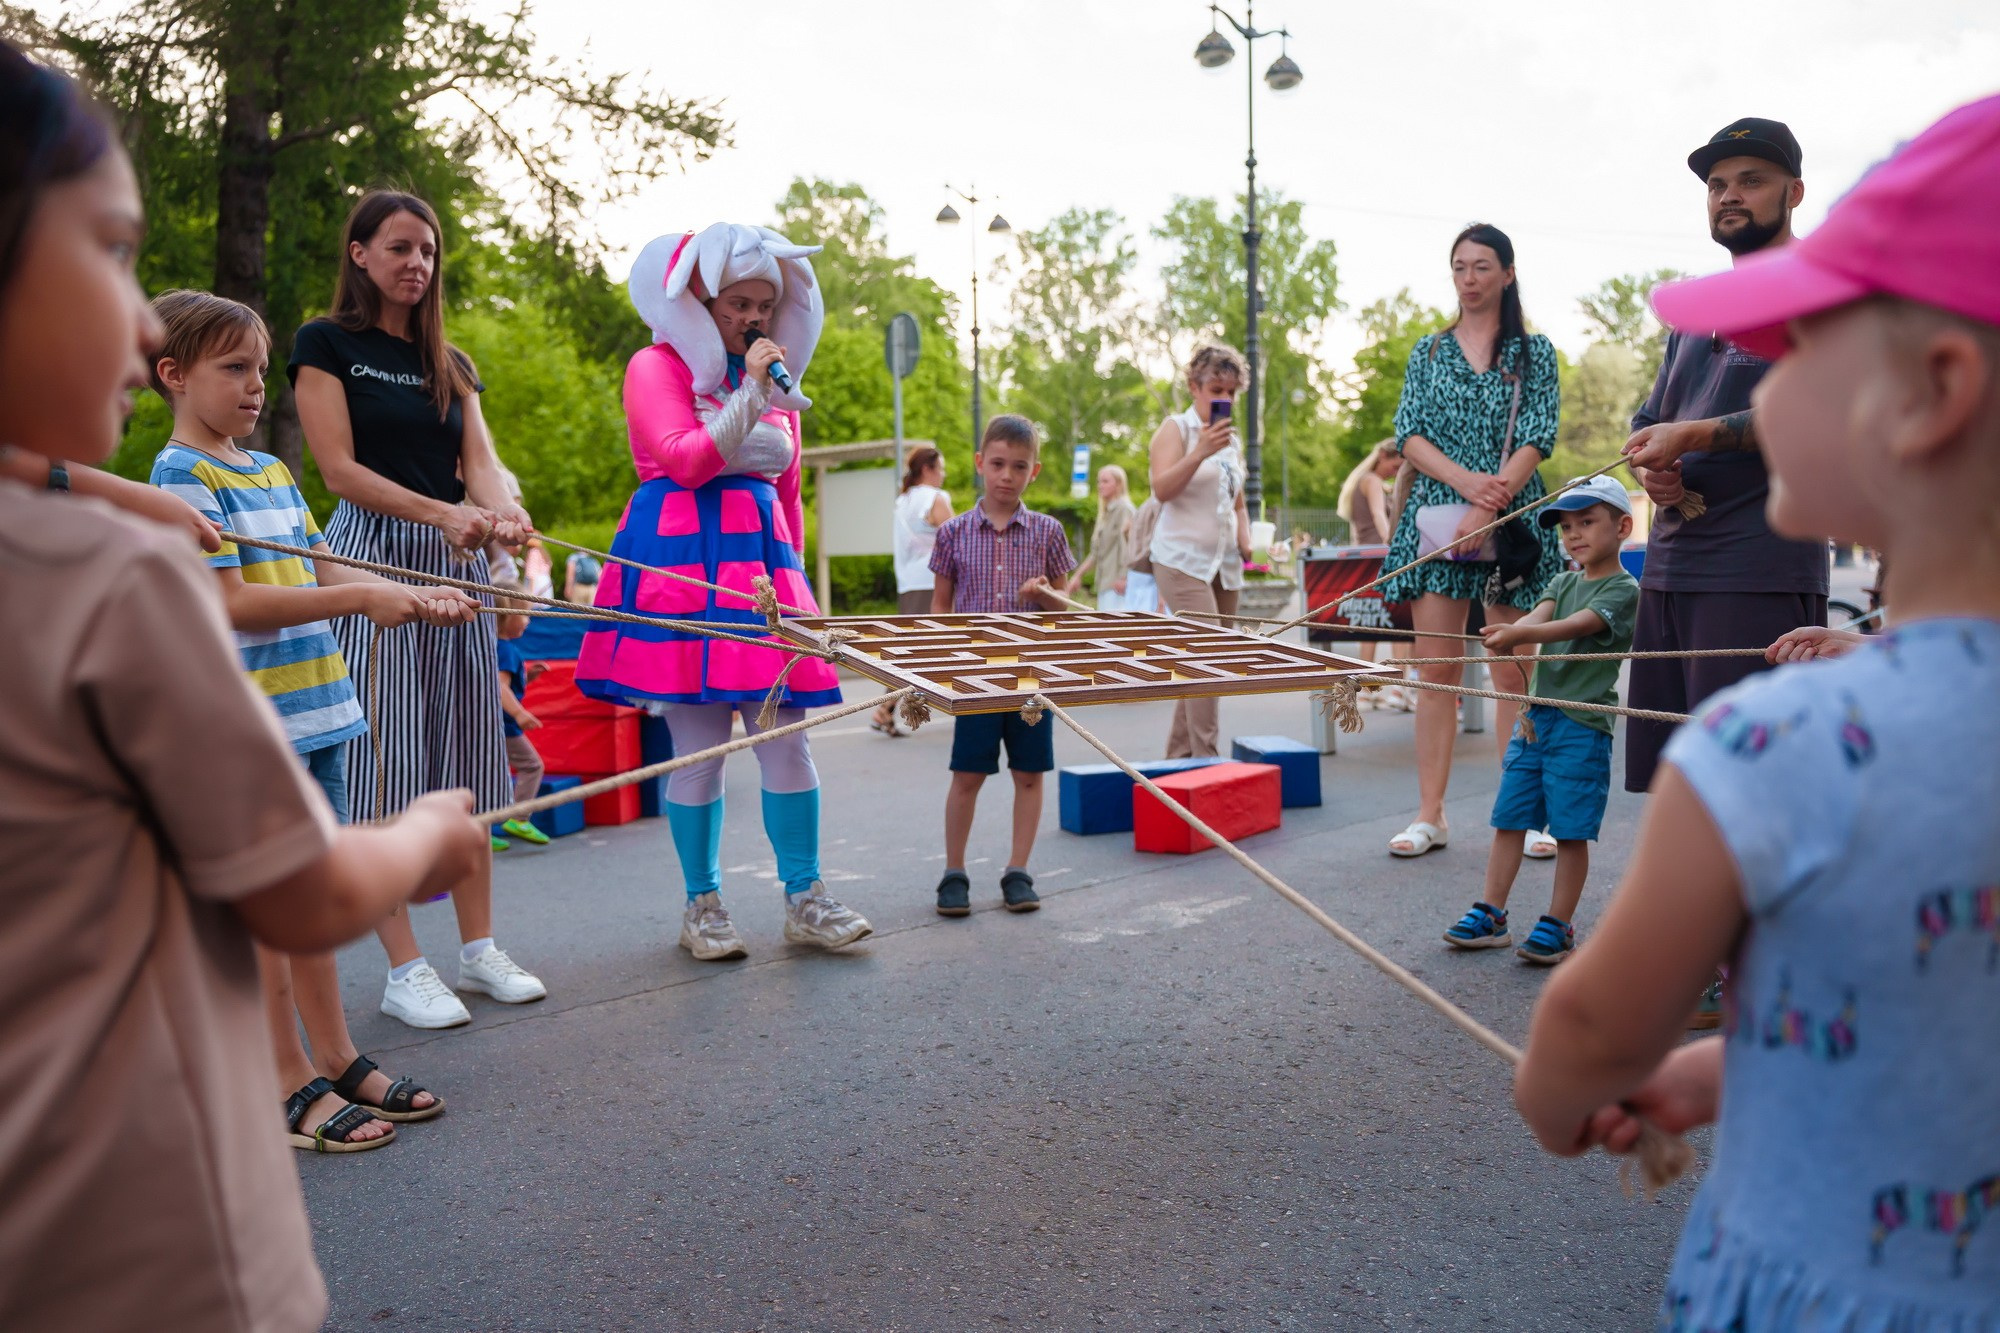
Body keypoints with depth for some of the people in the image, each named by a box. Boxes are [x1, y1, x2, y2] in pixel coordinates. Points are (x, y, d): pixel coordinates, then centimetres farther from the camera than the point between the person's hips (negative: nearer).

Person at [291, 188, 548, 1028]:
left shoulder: (450, 363, 17)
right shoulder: (326, 345, 1)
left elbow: (479, 462, 5)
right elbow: (339, 468, -9)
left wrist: (499, 510, -18)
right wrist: (441, 513, -22)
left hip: (455, 563, 6)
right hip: (371, 557, -5)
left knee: (464, 755, 6)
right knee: (382, 760, -5)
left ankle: (479, 947, 14)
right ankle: (403, 967, 2)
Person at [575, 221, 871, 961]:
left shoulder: (778, 376, 19)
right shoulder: (658, 367, 2)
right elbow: (686, 462, -13)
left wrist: (791, 573, 20)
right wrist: (752, 393, -13)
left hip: (762, 559, 5)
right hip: (682, 560, -5)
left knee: (788, 734, -1)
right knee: (698, 744, -2)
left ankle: (804, 899, 7)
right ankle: (703, 905, 10)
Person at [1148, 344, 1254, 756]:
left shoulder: (1231, 440, 18)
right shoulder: (1176, 429, -2)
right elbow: (1162, 490, -16)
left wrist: (1245, 539, 9)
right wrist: (1201, 452, -27)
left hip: (1224, 564, 7)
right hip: (1183, 560, -7)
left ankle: (1178, 754, 17)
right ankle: (1206, 756, -16)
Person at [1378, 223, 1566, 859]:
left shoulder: (1533, 352, 8)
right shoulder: (1428, 352, 13)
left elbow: (1537, 439, -3)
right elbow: (1410, 436, 3)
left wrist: (1491, 502, -17)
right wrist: (1465, 480, -14)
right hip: (1435, 518, 2)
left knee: (1511, 673, 0)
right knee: (1436, 673, 0)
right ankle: (1430, 815, 4)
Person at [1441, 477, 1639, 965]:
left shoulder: (1624, 589, -5)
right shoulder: (1564, 582, 17)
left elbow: (1575, 627, -22)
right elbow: (1540, 613, -3)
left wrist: (1519, 634, -38)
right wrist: (1508, 632, -26)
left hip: (1582, 724, -6)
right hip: (1535, 715, 6)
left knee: (1571, 830, 0)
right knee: (1508, 818, 7)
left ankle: (1557, 926, 11)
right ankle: (1490, 915, 14)